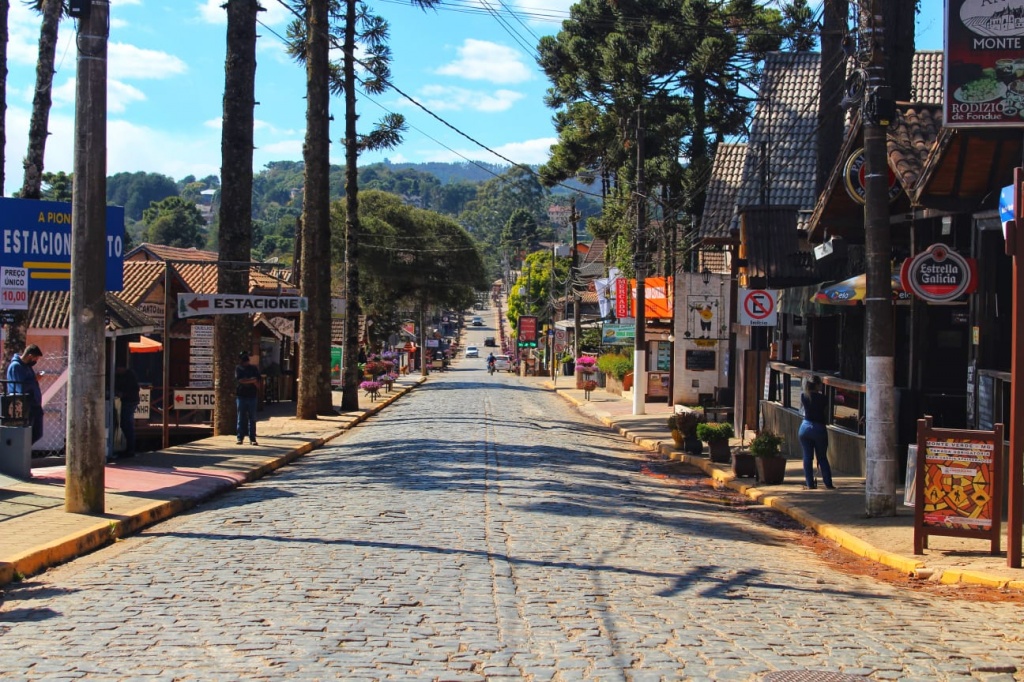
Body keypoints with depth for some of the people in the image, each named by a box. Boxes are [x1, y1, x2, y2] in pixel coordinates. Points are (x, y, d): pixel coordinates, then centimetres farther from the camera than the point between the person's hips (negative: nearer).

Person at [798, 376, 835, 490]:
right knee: (822, 458, 8)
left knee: (807, 457, 6)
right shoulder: (821, 397, -9)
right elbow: (826, 412, 0)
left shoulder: (803, 396, 0)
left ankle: (810, 484, 6)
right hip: (819, 428, -2)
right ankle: (828, 483, 6)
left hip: (805, 427, 2)